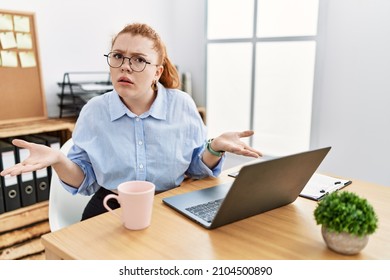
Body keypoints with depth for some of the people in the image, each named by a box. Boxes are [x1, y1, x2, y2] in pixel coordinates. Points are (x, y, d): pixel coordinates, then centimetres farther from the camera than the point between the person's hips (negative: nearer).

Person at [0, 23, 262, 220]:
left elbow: (197, 169, 5)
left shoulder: (183, 105, -2)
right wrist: (59, 160, -17)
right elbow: (84, 181, 3)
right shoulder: (93, 112, -1)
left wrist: (215, 148, -16)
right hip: (110, 212, 0)